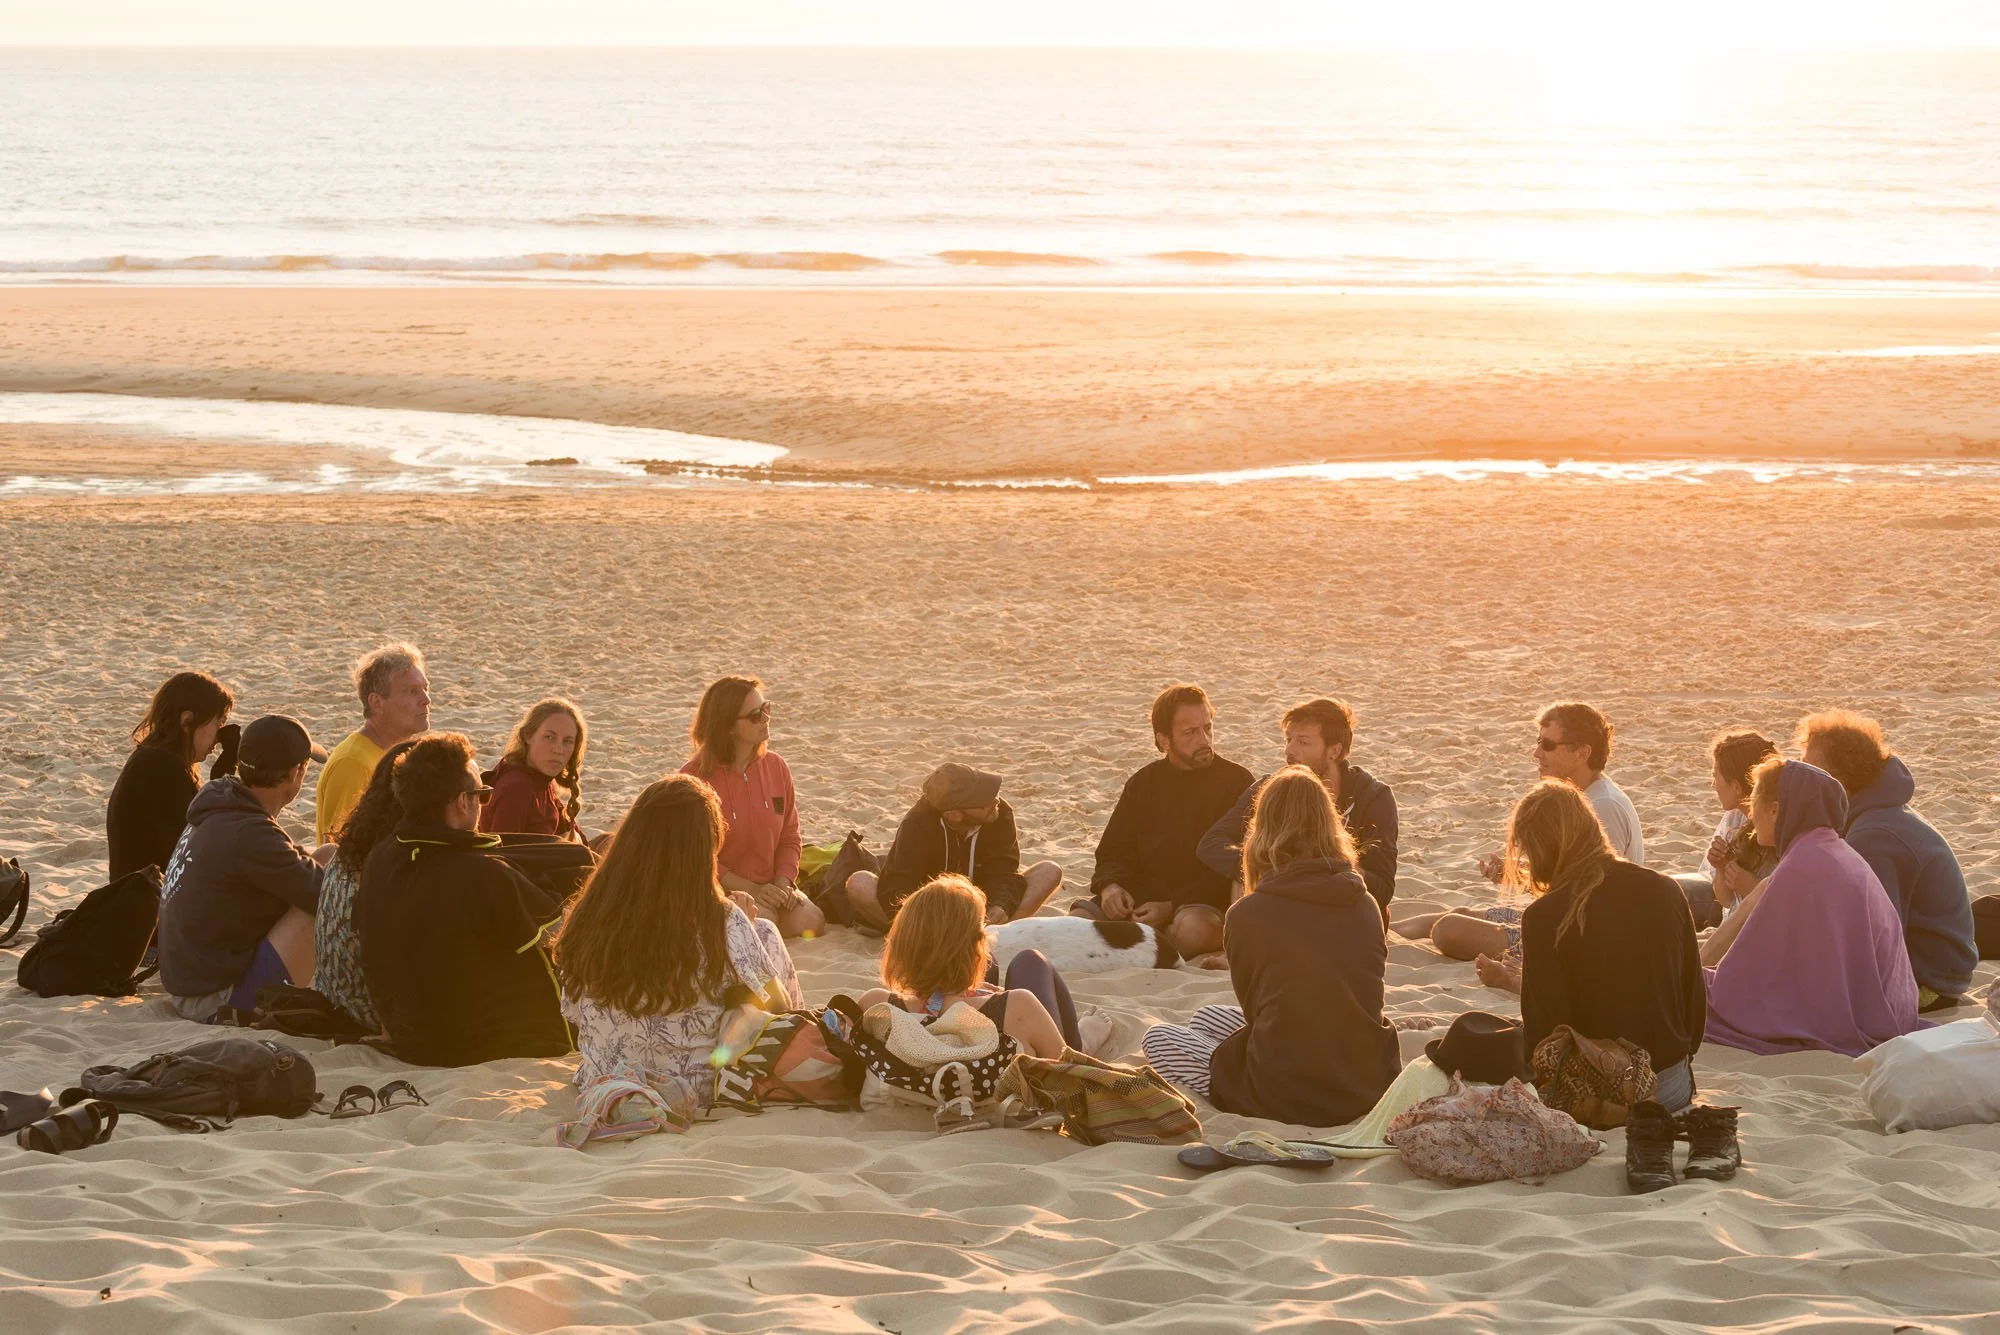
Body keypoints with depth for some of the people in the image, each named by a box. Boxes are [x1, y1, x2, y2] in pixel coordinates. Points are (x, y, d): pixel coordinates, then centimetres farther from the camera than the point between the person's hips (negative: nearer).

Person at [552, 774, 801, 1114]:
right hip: (701, 1093, -4)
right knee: (766, 932, 18)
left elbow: (574, 1014, 2)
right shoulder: (721, 922, -22)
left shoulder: (586, 917, -12)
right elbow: (776, 1006, -8)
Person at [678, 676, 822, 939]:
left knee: (809, 921, -22)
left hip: (768, 885, 5)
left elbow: (789, 837, 9)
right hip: (719, 889, -5)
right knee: (762, 920, -33)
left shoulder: (776, 767, 4)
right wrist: (751, 890, -20)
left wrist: (783, 884, -11)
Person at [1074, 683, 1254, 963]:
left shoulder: (1236, 783, 0)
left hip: (1204, 901, -4)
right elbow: (1114, 852, 16)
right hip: (1143, 893, 4)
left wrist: (1170, 908, -16)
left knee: (1193, 928, -40)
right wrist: (1110, 886, -10)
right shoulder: (1143, 784, 15)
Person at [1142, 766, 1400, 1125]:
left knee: (1158, 1037, 19)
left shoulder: (1248, 914, -10)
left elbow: (1253, 1006, 3)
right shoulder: (1366, 907, 1)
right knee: (1207, 1018, 27)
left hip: (1284, 1095, -5)